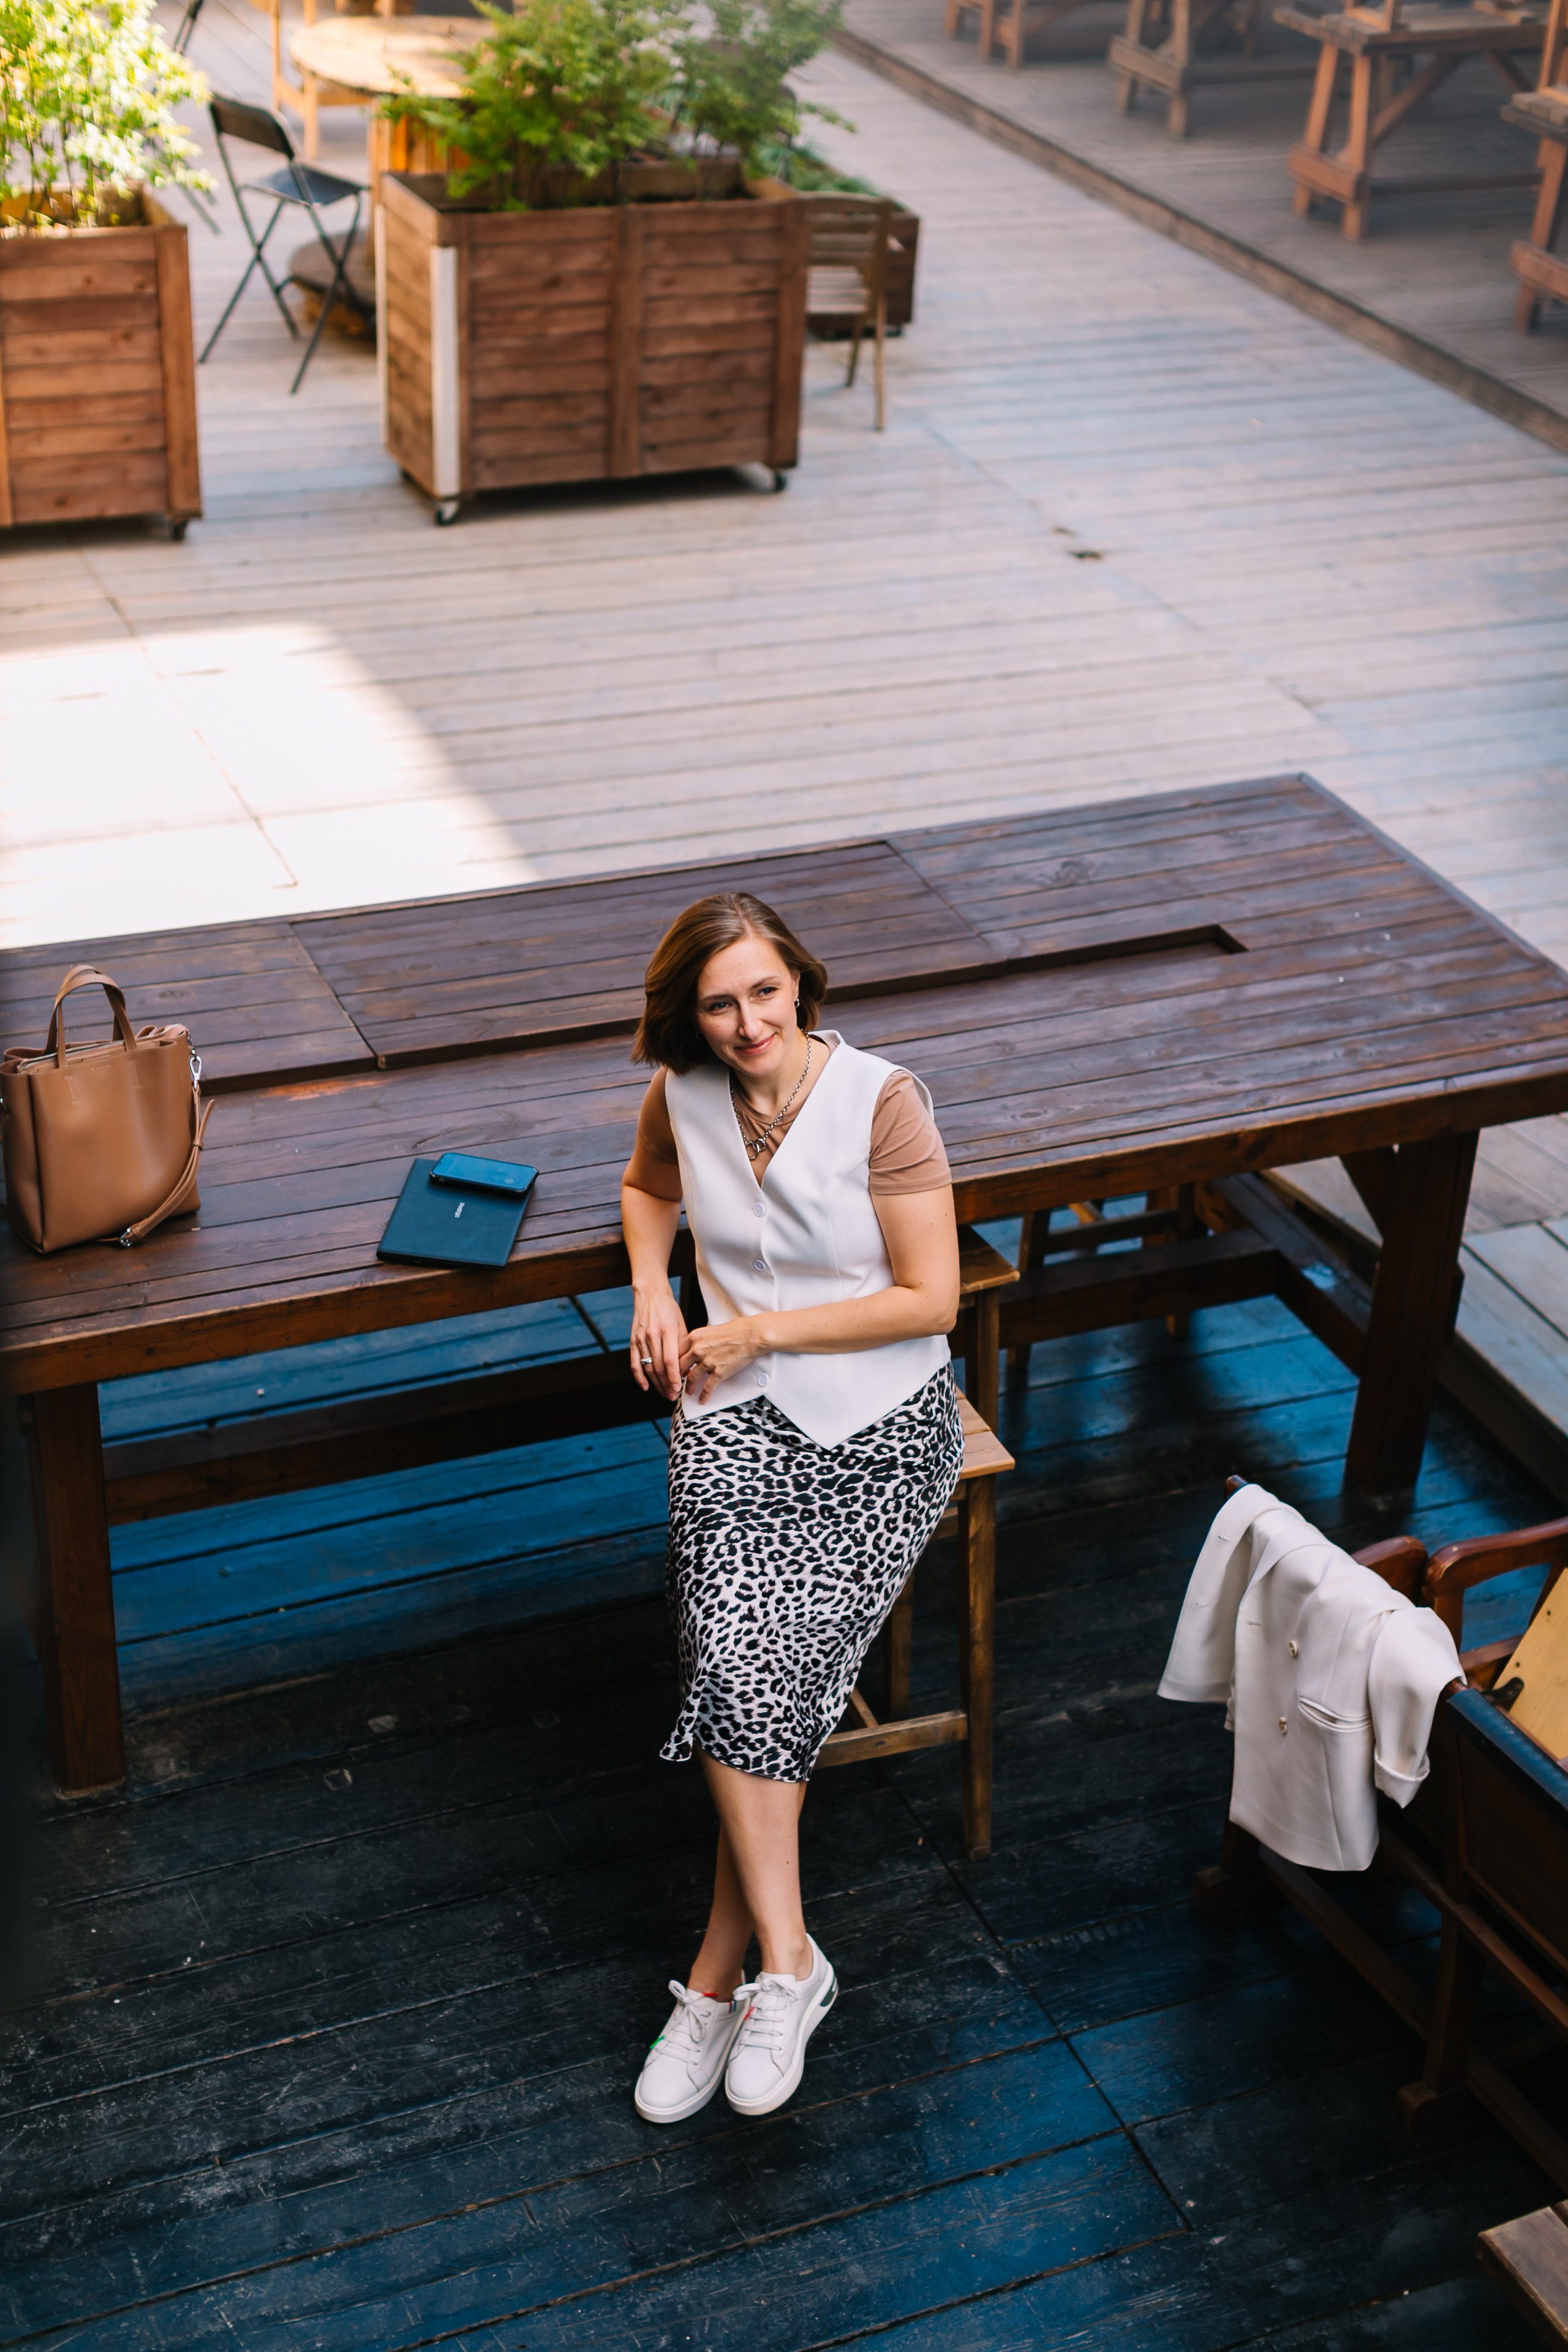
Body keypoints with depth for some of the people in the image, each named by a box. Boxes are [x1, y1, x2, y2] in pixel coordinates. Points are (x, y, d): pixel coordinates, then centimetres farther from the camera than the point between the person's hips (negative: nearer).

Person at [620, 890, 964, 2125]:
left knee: (778, 1666, -21)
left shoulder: (882, 1101, -12)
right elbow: (649, 1187, 25)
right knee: (740, 1656, -23)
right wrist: (653, 1290, 5)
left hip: (881, 1420, -3)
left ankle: (720, 1971, -10)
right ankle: (786, 1961, -17)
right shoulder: (682, 1095, 1)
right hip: (738, 1414, 3)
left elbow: (929, 1299, -11)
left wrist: (760, 1330, -11)